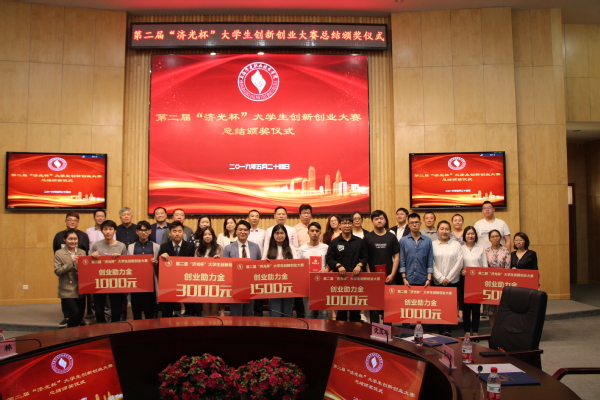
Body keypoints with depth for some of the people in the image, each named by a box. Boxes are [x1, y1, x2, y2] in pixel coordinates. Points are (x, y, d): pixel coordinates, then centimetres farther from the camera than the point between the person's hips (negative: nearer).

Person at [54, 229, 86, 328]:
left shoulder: (82, 252, 8)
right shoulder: (59, 253, -2)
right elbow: (57, 271, -9)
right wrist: (70, 263, -19)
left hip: (80, 290, 4)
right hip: (67, 291, -4)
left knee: (80, 316, 10)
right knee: (75, 313, -14)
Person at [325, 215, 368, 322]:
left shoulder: (359, 241, 10)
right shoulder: (334, 242, 8)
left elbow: (364, 257, 7)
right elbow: (329, 258, 1)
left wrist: (359, 265, -12)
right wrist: (338, 265, -14)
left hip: (355, 276, 1)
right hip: (339, 277, 0)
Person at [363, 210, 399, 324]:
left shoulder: (391, 237, 6)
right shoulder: (367, 238, 3)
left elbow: (396, 256, 4)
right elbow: (364, 258, 1)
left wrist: (392, 274, -4)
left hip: (389, 277, 1)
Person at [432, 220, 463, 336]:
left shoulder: (456, 244, 8)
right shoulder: (432, 244, 4)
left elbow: (459, 262, 1)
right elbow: (431, 263, -1)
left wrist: (448, 278, -6)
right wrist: (441, 278, -9)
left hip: (453, 281, 1)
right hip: (437, 282, -1)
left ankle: (449, 331, 2)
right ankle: (441, 332, 6)